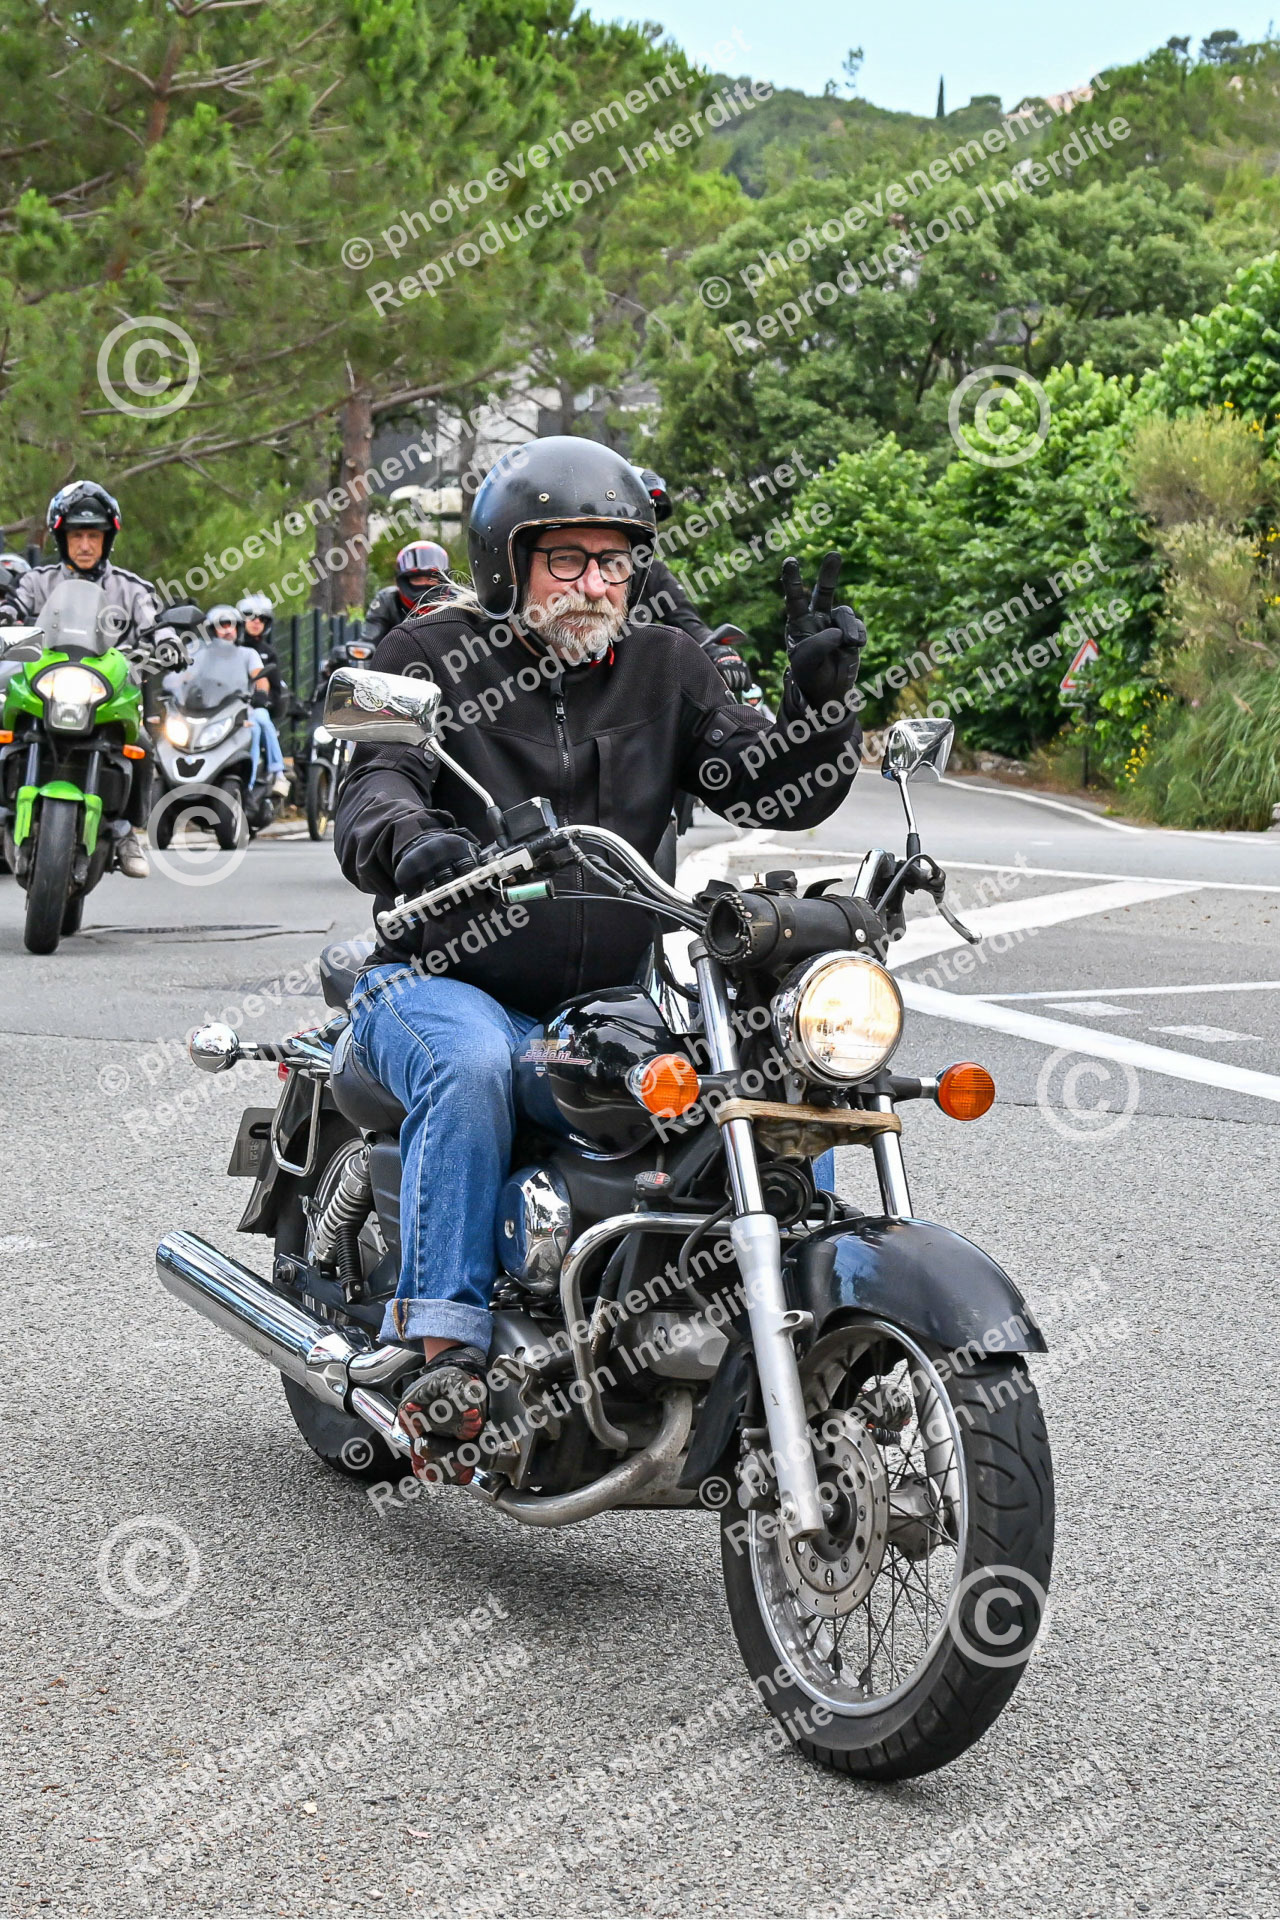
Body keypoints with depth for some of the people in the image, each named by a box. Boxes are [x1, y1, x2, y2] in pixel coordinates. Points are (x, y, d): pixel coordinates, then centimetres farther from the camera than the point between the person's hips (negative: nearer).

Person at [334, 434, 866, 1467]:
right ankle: (444, 1348, -35)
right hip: (443, 981, -3)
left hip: (613, 1002, 3)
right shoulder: (433, 656, 2)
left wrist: (821, 693, -16)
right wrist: (409, 841, -37)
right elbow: (372, 794, -13)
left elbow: (780, 791, 3)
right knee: (470, 1069, -37)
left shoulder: (666, 667, 11)